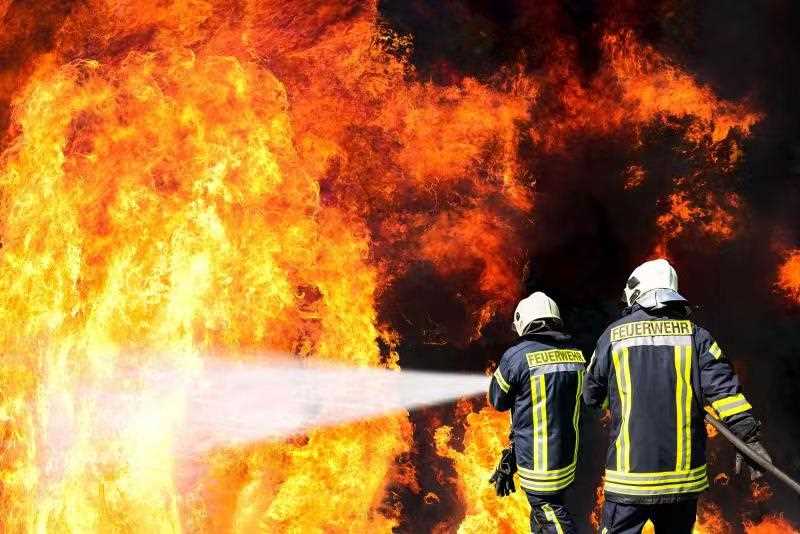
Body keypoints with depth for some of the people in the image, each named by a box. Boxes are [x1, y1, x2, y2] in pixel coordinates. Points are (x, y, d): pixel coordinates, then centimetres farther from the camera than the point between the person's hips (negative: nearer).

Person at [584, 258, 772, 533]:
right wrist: (747, 435, -11)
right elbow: (722, 386, -9)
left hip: (630, 472, -2)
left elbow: (590, 395, 12)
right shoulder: (694, 334, 3)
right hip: (684, 472, 2)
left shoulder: (614, 335, 1)